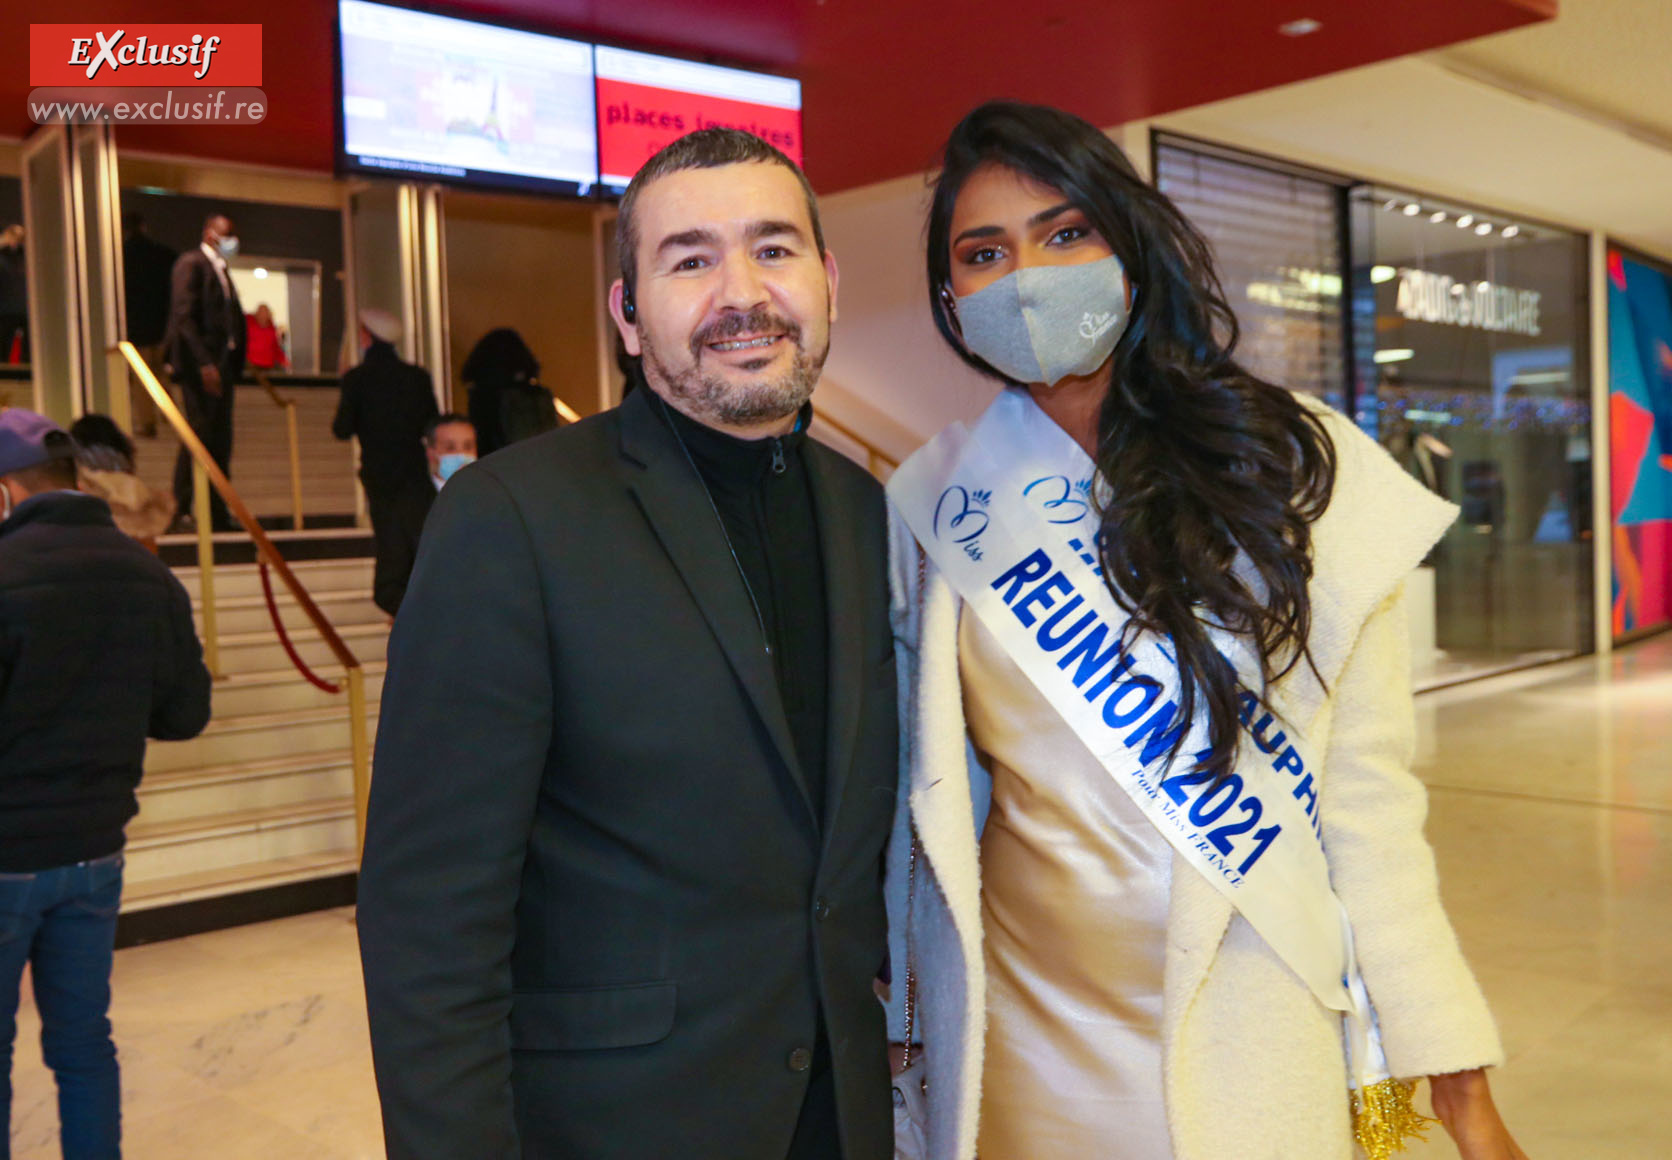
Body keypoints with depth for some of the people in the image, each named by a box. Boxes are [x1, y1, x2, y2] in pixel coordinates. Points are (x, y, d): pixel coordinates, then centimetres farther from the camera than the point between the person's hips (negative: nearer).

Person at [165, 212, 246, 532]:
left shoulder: (221, 271, 22)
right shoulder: (191, 263, -4)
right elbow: (184, 316, -13)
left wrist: (234, 368, 11)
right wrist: (204, 362, -21)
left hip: (220, 364, 8)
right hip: (199, 364, -8)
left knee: (220, 440, 8)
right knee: (200, 433, -11)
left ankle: (218, 515, 11)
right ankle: (181, 510, -7)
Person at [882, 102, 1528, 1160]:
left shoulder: (1294, 467, -6)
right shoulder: (932, 504, -4)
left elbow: (1366, 795, -5)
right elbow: (930, 797, 3)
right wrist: (917, 1032, 7)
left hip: (1260, 1023, -1)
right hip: (1037, 1032, 1)